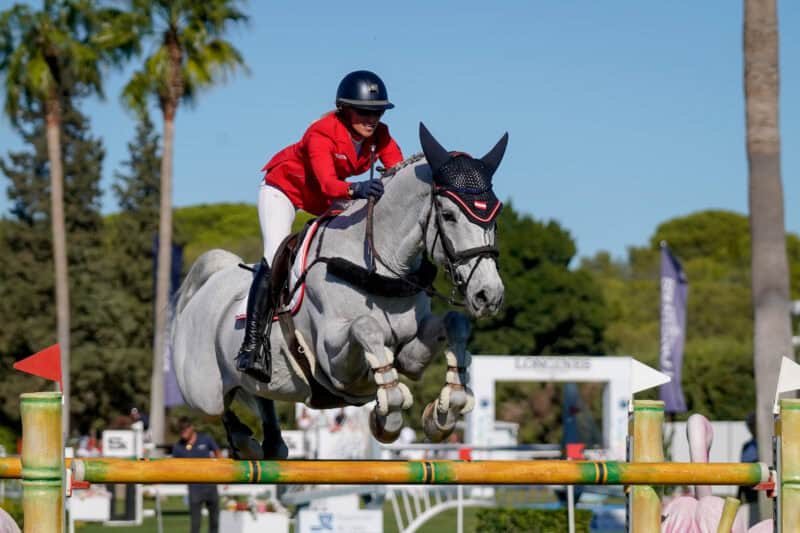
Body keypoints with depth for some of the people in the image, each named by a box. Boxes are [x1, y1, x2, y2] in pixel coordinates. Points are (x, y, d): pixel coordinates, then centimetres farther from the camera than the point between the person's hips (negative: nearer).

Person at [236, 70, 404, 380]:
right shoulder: (321, 134, -34)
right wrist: (355, 189, -68)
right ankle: (251, 344, -27)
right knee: (275, 260, -23)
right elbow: (328, 184, -48)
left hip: (327, 201, 7)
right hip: (284, 188, -7)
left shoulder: (379, 136, -16)